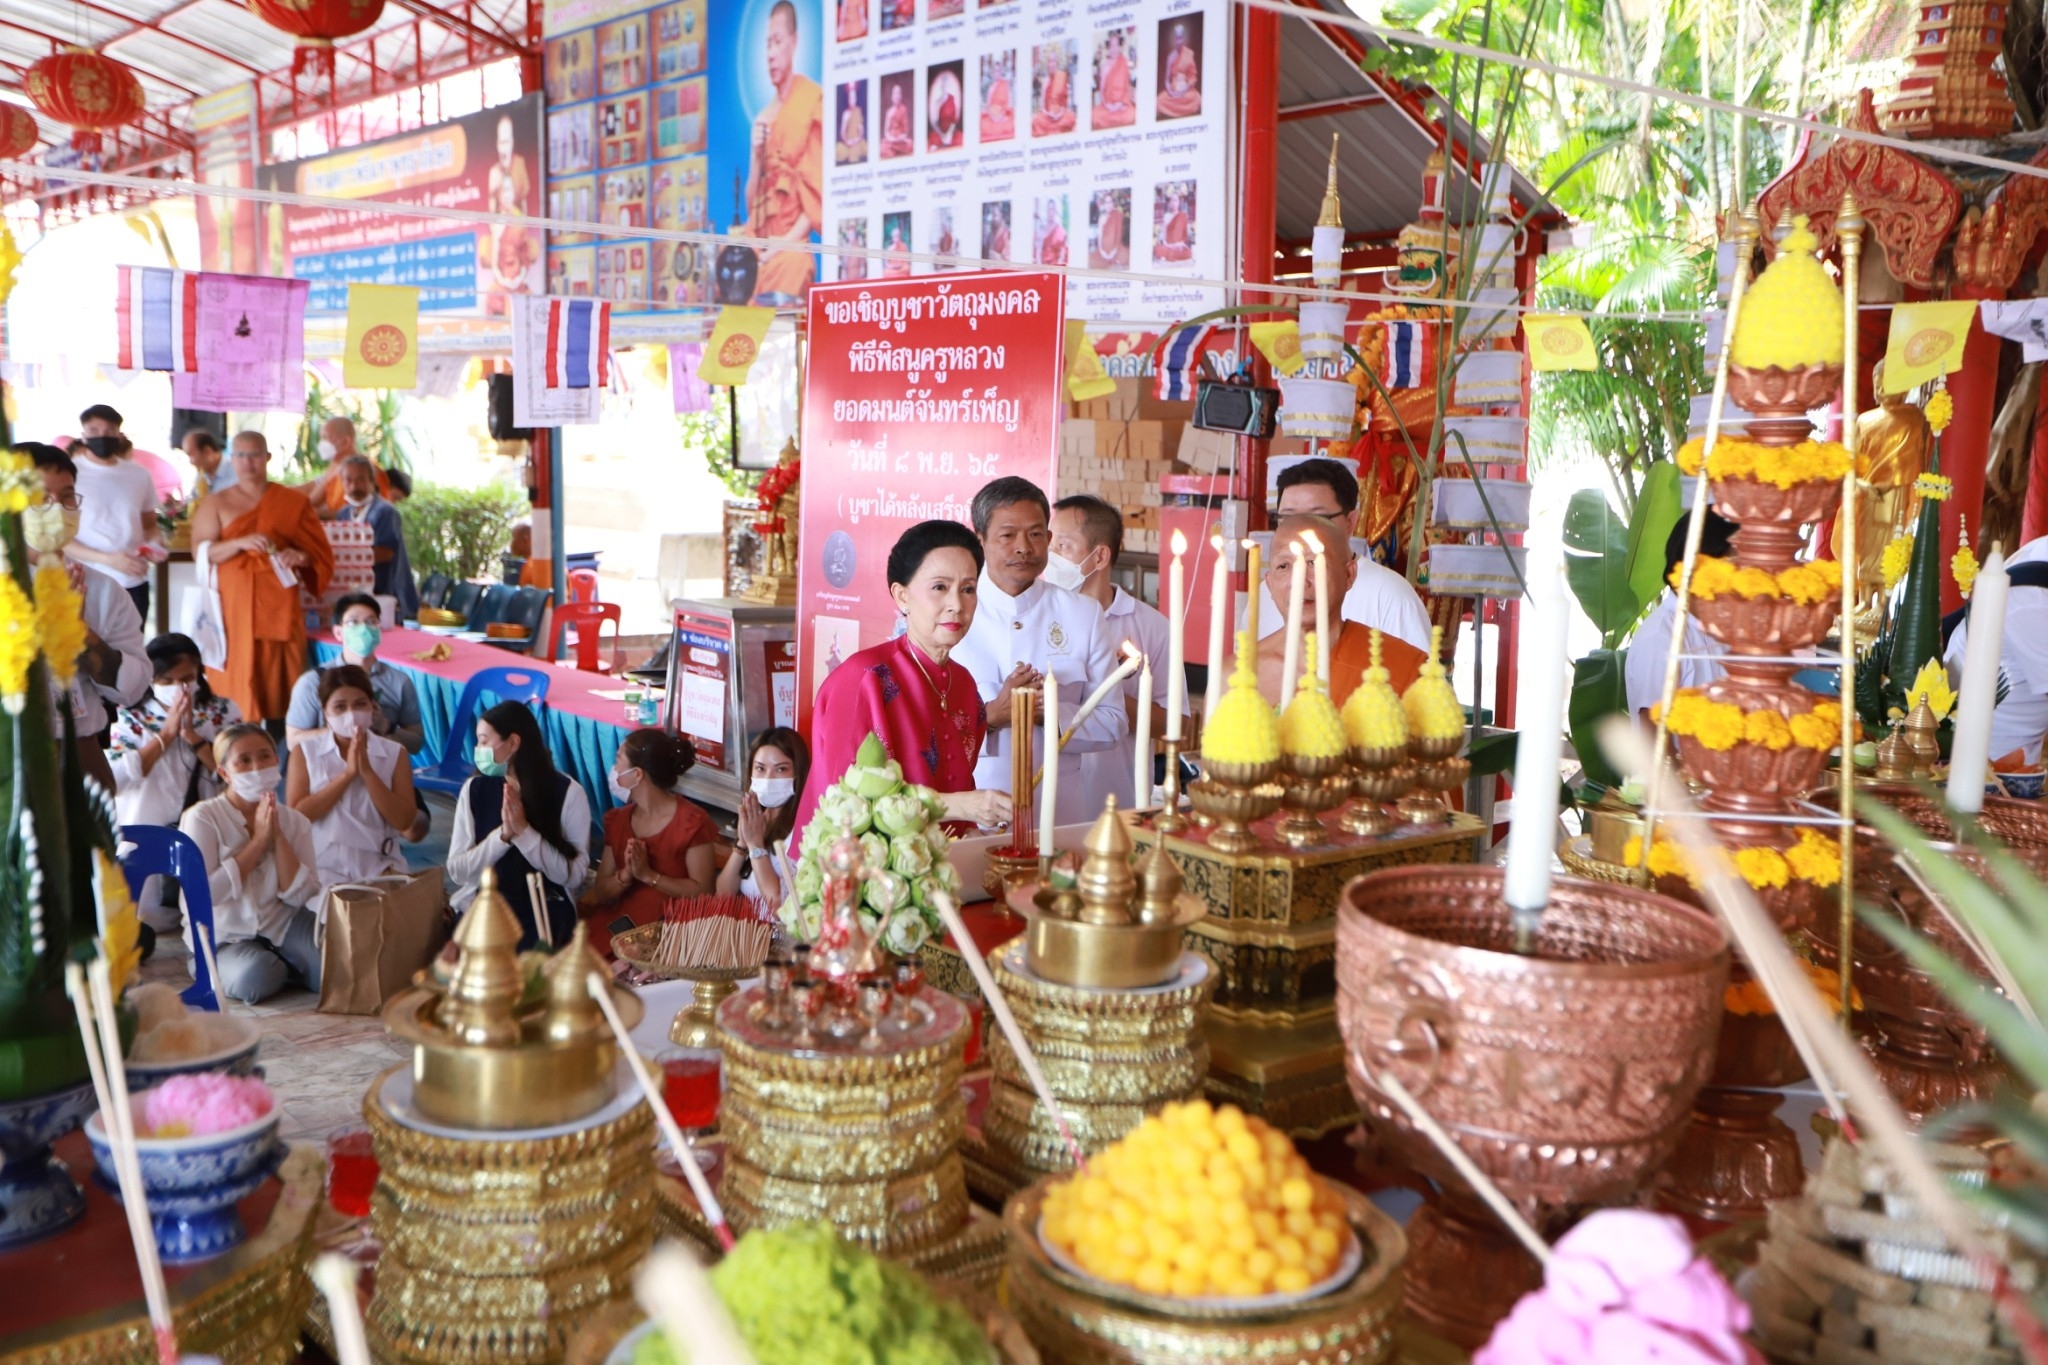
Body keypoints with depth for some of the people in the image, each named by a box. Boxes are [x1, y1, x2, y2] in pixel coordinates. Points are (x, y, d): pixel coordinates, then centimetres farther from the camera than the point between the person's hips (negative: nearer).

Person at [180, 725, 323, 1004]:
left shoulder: (294, 822, 3)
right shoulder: (202, 818, -8)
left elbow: (301, 896, -8)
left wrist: (278, 837, -17)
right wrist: (258, 840, -18)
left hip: (282, 925, 3)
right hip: (225, 938, -3)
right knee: (253, 977, -35)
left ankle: (282, 967, 8)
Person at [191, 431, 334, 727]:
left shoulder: (293, 501, 10)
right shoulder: (216, 503, 11)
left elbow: (319, 551, 8)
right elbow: (200, 551, 1)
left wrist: (300, 556, -14)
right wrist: (240, 543, -15)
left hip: (279, 605, 0)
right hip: (234, 605, 0)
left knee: (279, 679, -4)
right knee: (237, 679, -4)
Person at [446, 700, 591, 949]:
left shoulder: (568, 792, -5)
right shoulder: (475, 789, 2)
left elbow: (574, 875, -10)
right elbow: (457, 870, -2)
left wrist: (524, 832, -19)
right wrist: (503, 834, -17)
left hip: (545, 907, -2)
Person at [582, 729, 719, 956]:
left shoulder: (692, 822, -7)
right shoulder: (617, 820, 12)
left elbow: (702, 892, -11)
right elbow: (600, 892, 10)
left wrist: (648, 875, -17)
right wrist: (625, 876, -11)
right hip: (620, 923, 6)